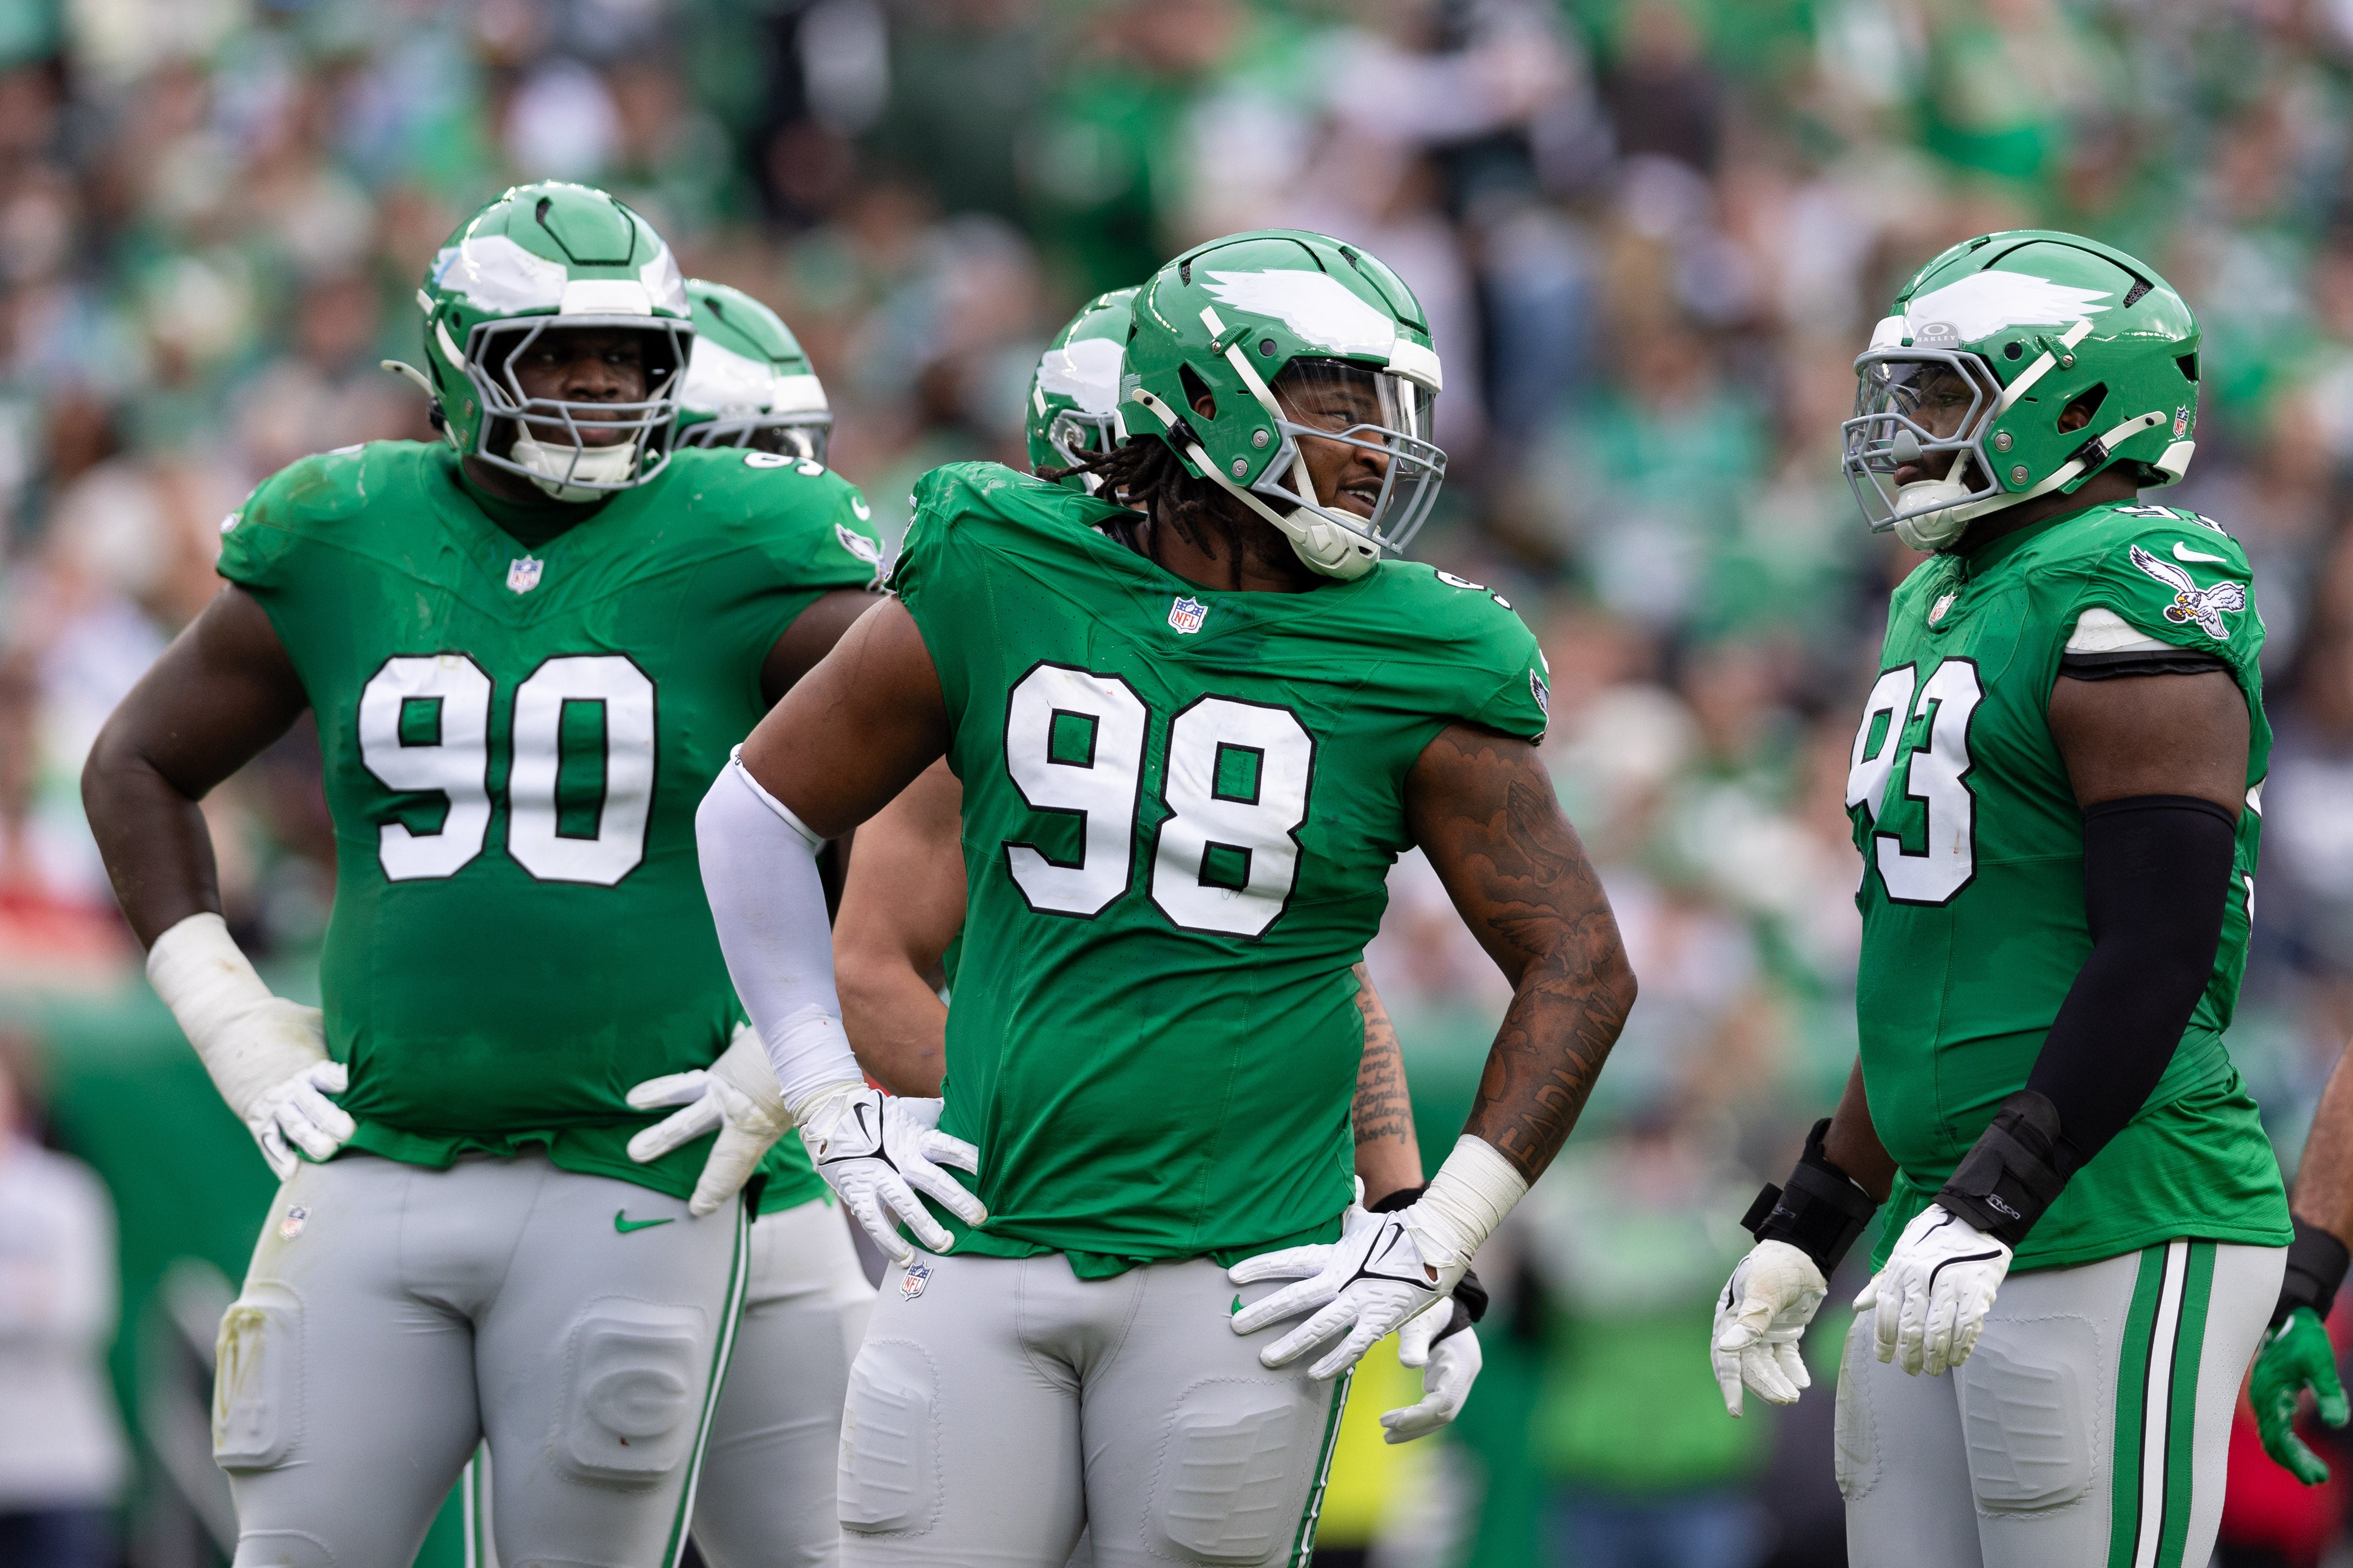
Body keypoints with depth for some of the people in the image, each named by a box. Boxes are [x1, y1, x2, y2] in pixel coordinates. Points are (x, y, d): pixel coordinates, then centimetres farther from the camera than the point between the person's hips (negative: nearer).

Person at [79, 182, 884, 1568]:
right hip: (377, 1175, 3)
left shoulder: (742, 557, -3)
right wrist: (227, 1015, 10)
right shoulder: (341, 545, 7)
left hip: (635, 1181, -3)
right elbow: (139, 768, 21)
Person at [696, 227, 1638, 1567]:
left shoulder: (1409, 671, -1)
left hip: (1236, 1279, -1)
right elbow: (759, 810, 13)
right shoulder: (999, 584, 2)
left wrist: (1435, 1244, -1)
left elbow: (1579, 966, 5)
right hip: (985, 1246, 1)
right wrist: (832, 1106, 8)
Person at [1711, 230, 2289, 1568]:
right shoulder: (1945, 609, 19)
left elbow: (2155, 956, -18)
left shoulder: (2131, 604, -11)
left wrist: (1992, 1205, -24)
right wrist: (1810, 1229, 25)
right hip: (1965, 1227, 10)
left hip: (2119, 1240, -10)